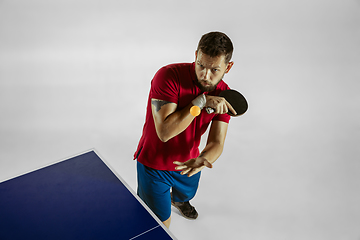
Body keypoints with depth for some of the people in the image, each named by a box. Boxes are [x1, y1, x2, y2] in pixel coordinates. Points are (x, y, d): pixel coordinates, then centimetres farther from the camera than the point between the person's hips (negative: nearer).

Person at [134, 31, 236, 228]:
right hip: (154, 165, -5)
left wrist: (201, 160, -41)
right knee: (162, 224, 4)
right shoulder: (169, 76, -31)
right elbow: (164, 132, -37)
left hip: (188, 165, 5)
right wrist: (201, 101, -39)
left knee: (186, 195, 35)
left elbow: (216, 142, -18)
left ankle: (176, 200, 73)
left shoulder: (224, 96, -15)